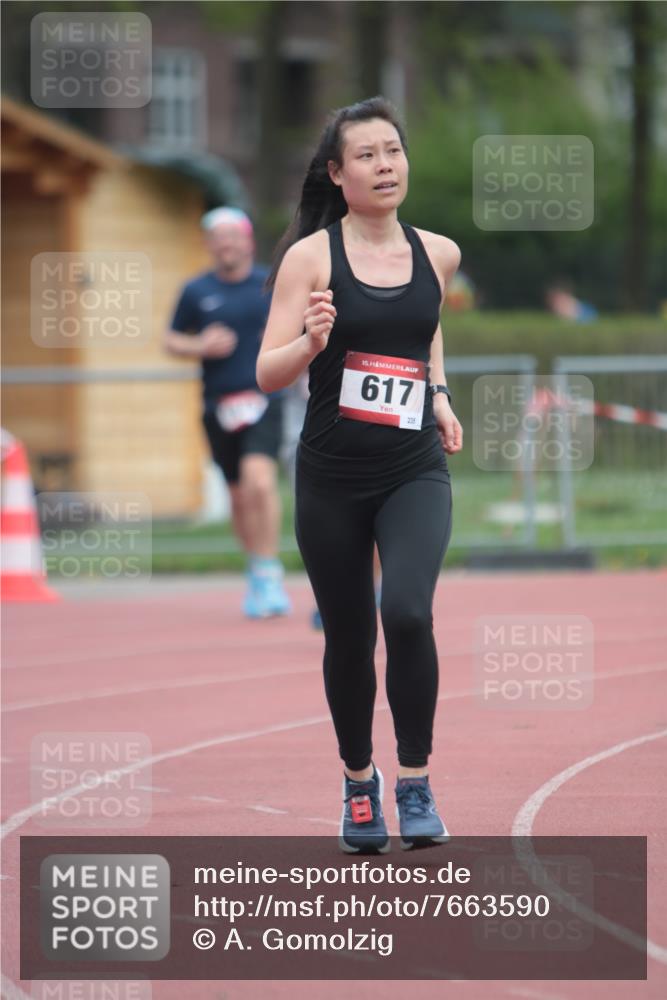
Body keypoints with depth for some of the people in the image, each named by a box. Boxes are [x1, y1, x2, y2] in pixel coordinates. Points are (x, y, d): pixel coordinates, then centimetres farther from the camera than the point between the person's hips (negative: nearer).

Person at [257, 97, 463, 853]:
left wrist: (440, 397, 12)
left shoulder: (437, 254, 2)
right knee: (348, 637, 10)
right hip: (331, 477, -1)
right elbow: (268, 373, -11)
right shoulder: (311, 256, -9)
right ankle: (358, 780, 33)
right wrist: (311, 342, -30)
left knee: (407, 613, -22)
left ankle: (415, 782, -8)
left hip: (415, 472, 1)